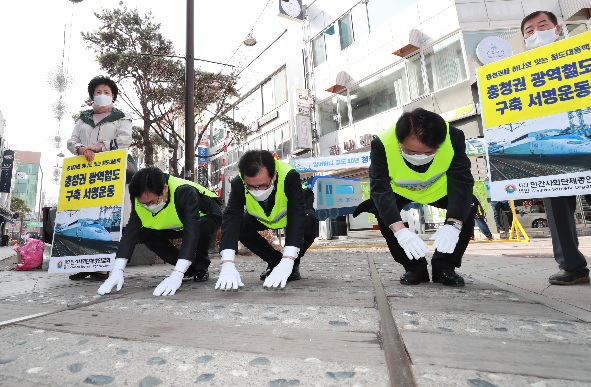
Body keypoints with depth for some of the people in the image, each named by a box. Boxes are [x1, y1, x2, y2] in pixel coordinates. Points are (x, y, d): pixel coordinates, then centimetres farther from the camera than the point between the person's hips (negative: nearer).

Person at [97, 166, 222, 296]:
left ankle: (201, 266, -6)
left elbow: (192, 232, -47)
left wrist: (177, 275, -54)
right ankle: (189, 267, 0)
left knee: (201, 228, -39)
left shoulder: (185, 192, -40)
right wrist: (117, 272, -36)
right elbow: (130, 232, -25)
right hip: (178, 225, 5)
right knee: (144, 233, -16)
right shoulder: (140, 200, -23)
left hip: (206, 217, -5)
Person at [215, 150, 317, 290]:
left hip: (291, 216, -2)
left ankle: (293, 265, -6)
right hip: (263, 219, 3)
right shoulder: (238, 183, -32)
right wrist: (228, 265, -52)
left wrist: (287, 263, -53)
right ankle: (274, 260, -1)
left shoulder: (289, 176, -40)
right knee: (239, 224, -24)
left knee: (309, 220, -34)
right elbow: (231, 218, -39)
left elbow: (297, 216, -45)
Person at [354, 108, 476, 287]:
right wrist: (400, 230, -53)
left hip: (440, 189, 1)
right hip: (399, 191, -1)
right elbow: (380, 189, -40)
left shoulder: (454, 137, -31)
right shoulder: (382, 144, -37)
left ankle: (444, 265, -5)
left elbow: (461, 182, -32)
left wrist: (453, 225, -47)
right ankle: (415, 267, -9)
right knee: (381, 208, -28)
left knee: (468, 206, -22)